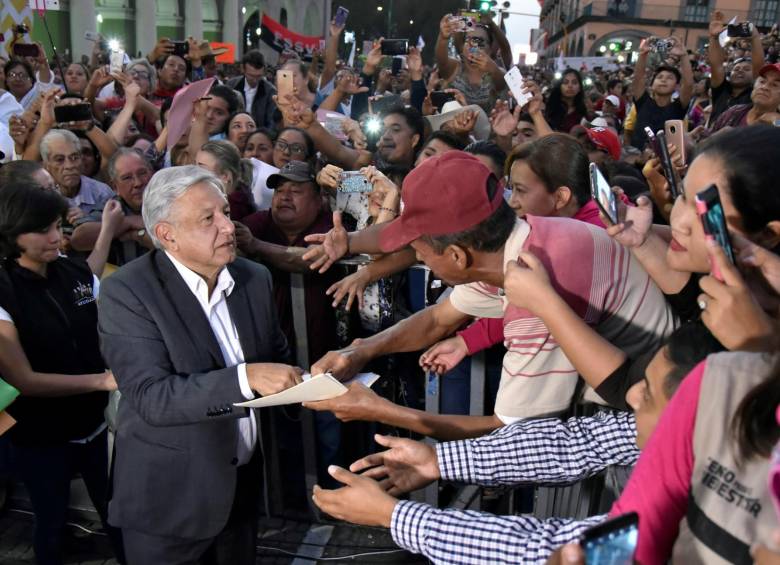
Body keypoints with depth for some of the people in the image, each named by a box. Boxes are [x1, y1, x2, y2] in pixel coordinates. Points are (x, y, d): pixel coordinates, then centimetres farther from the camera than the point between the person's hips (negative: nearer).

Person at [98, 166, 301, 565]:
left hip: (243, 484, 5)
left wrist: (300, 383, -12)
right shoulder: (127, 292, -19)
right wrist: (246, 378, -36)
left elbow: (277, 355, 9)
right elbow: (151, 398, -26)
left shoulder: (254, 278, -1)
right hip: (169, 498, -5)